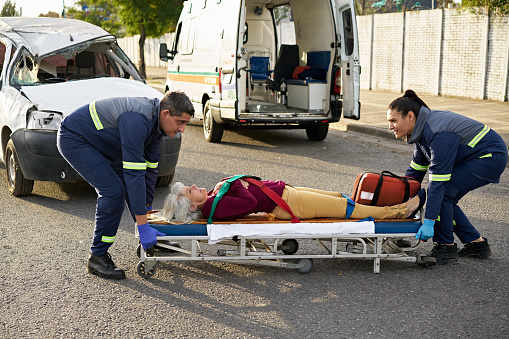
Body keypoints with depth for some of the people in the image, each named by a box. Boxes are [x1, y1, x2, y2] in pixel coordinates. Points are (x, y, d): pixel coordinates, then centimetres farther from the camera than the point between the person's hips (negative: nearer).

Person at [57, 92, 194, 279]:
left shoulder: (155, 122, -4)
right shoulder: (137, 120, -34)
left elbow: (149, 169, 6)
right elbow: (134, 174, -35)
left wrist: (147, 207, 10)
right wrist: (143, 225, -33)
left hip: (98, 143, 10)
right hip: (73, 139, -10)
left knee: (130, 186, 9)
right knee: (114, 191, -19)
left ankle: (149, 241, 26)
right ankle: (97, 256, -8)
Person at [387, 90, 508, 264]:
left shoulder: (437, 133, -30)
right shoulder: (422, 128, 0)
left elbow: (438, 180, -31)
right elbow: (416, 169, 10)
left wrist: (429, 222, -30)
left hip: (492, 157, -10)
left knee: (443, 192, -18)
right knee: (446, 198, 4)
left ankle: (446, 248, -5)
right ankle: (477, 243, 15)